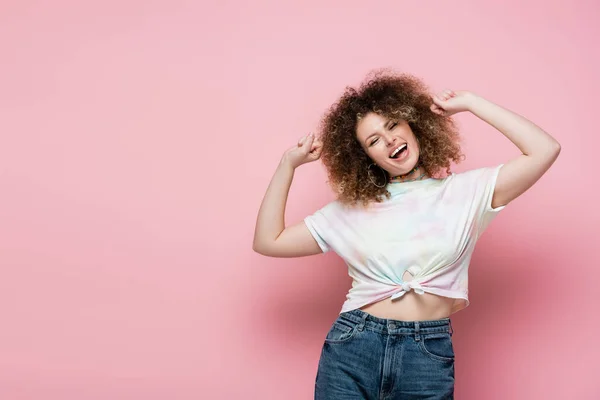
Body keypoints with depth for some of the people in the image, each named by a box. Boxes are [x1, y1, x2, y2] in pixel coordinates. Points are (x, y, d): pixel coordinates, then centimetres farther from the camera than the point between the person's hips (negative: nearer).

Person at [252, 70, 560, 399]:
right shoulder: (350, 210, 8)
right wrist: (289, 164, 6)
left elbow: (545, 150, -3)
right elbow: (268, 242, 8)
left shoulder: (463, 192, 5)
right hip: (352, 349, 1)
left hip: (429, 359, -1)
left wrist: (469, 103, 2)